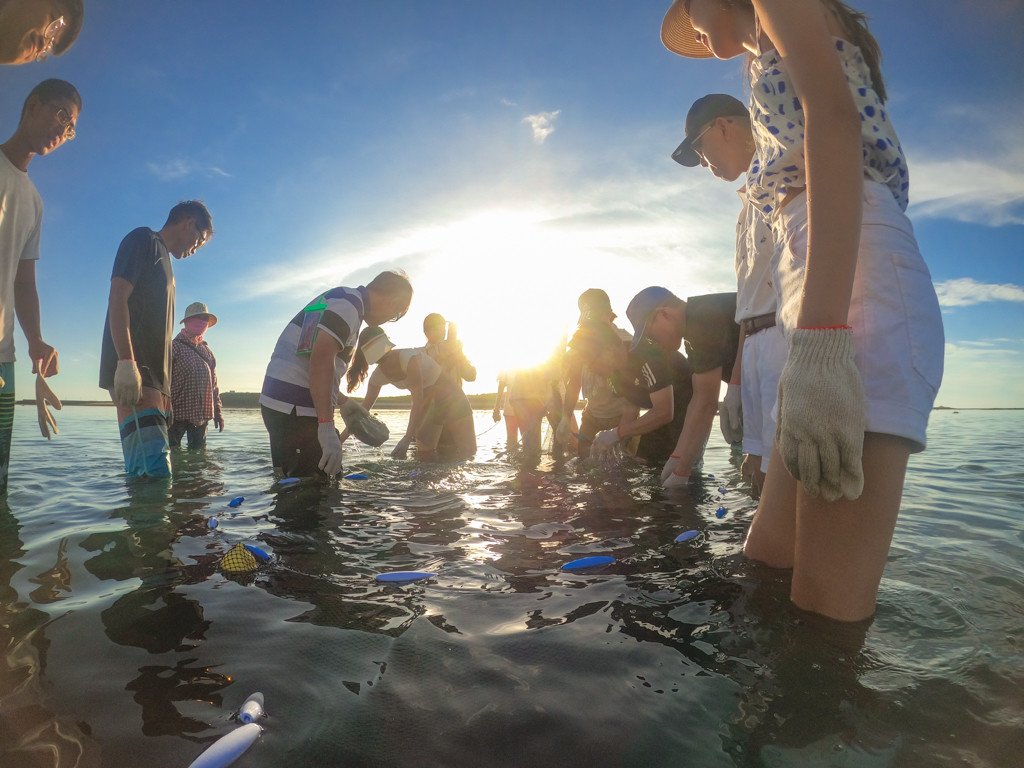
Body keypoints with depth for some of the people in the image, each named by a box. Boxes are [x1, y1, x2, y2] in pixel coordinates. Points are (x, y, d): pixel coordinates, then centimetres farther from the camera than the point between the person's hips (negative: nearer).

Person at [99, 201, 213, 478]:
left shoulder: (162, 258, 30)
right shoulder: (144, 239, 4)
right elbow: (118, 297, -11)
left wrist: (162, 389, 22)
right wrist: (126, 362, -23)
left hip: (153, 375, 10)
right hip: (133, 371, -10)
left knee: (144, 474, 6)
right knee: (155, 473, -21)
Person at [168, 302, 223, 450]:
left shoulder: (207, 351, 16)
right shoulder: (174, 346, -3)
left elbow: (214, 384, 17)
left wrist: (218, 411, 13)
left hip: (202, 415, 6)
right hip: (177, 415, -6)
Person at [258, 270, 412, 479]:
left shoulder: (337, 298, 21)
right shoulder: (350, 302, -11)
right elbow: (321, 357, -25)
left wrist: (343, 401, 31)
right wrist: (327, 426, -28)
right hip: (295, 411, -10)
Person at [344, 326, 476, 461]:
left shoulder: (407, 356, -31)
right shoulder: (378, 376, -10)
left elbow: (418, 399, -34)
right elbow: (363, 410, -2)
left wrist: (407, 438, -39)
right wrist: (341, 439, -6)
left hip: (450, 396, -5)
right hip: (427, 403, 6)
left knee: (466, 453, -8)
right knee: (423, 454, 2)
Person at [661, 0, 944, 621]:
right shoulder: (776, 63, 36)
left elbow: (834, 117, -12)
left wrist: (819, 340, -27)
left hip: (857, 276, -10)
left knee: (825, 612, -13)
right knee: (767, 561, 8)